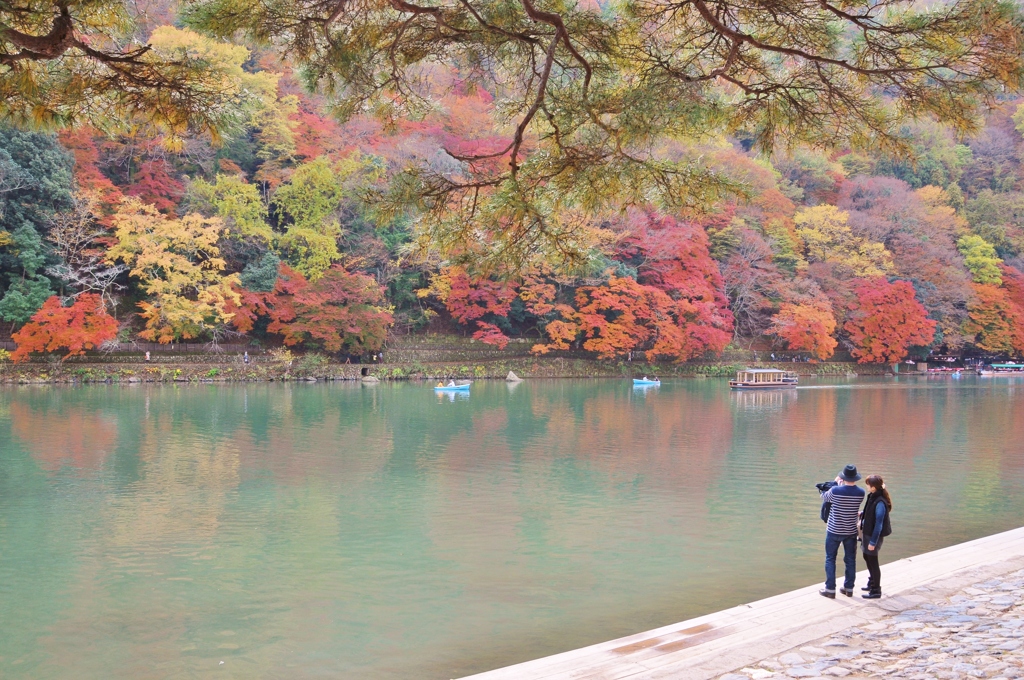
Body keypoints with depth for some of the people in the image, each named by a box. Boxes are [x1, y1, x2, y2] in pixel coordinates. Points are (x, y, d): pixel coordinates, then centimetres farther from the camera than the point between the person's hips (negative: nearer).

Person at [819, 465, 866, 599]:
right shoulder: (860, 493, -10)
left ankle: (830, 589, 8)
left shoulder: (835, 491, -19)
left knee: (830, 559, 8)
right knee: (850, 560, 15)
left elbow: (823, 498, 1)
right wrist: (841, 485, 11)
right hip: (851, 532, 3)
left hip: (834, 531, -3)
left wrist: (836, 483, 11)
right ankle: (849, 588, 22)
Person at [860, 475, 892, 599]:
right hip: (868, 533, 9)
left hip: (874, 535, -9)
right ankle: (872, 583, 41)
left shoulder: (880, 503, -27)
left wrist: (873, 542, -21)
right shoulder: (873, 497, 0)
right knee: (867, 557, 23)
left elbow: (878, 524, -24)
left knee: (873, 561, 3)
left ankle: (876, 591, 16)